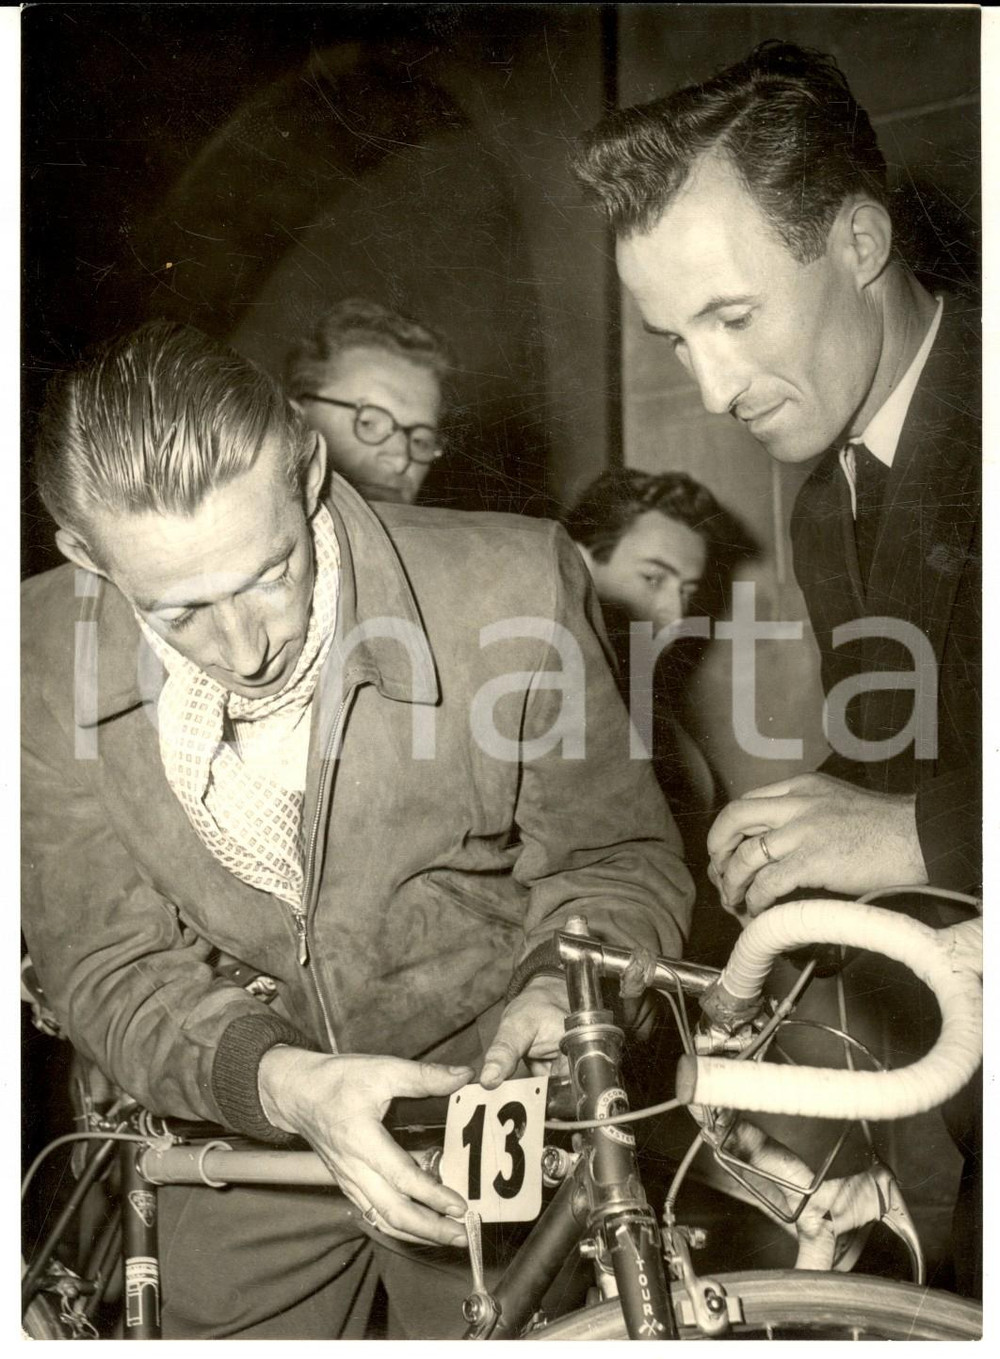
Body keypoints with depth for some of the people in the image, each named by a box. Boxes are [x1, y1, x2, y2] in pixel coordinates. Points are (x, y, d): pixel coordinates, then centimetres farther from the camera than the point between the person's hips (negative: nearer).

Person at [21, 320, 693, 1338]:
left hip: (487, 1098, -1)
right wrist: (287, 1086, -32)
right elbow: (107, 971, -14)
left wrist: (561, 995, -29)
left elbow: (619, 857, -9)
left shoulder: (512, 587, -23)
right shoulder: (47, 657, -17)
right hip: (242, 1119, 2)